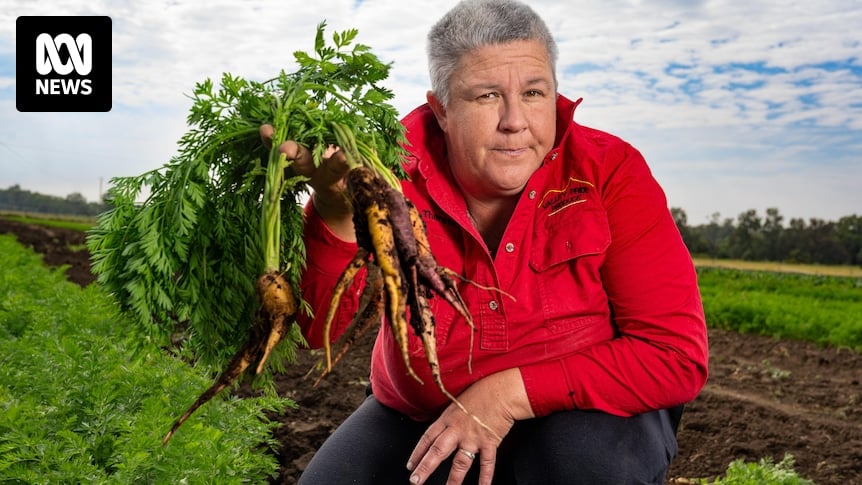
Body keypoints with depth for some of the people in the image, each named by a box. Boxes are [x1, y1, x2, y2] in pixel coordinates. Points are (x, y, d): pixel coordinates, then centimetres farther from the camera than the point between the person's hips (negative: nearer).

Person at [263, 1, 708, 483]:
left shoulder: (608, 172, -19)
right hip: (419, 421, 2)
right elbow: (316, 327, -22)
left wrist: (509, 393, -26)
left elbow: (677, 354, -21)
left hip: (578, 414, -1)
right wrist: (337, 207, -40)